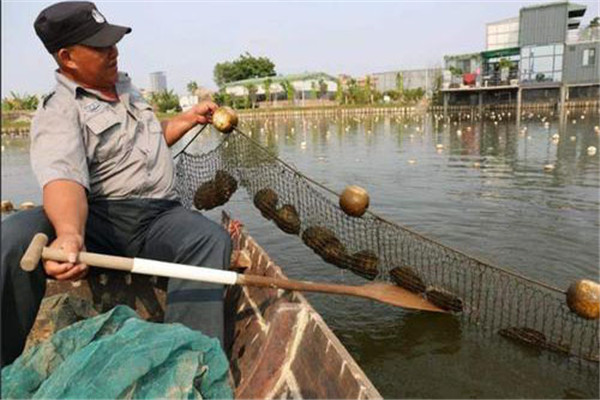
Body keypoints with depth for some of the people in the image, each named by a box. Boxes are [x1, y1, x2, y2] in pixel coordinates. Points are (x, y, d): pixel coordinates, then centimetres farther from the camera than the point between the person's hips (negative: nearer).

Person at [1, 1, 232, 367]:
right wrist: (70, 235, -44)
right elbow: (63, 177, -24)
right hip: (98, 218, -4)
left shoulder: (125, 85, 22)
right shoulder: (59, 112, -3)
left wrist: (190, 118, 24)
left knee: (211, 238, -28)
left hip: (162, 216, 5)